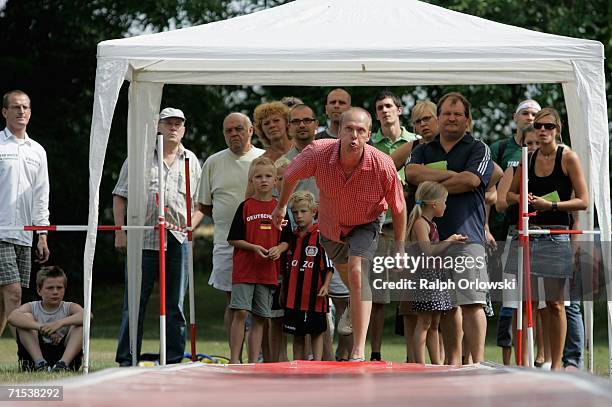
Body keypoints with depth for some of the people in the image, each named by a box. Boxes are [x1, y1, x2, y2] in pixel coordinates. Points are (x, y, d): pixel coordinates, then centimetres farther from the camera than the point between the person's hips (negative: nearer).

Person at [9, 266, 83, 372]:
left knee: (81, 323, -16)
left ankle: (63, 364, -32)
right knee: (26, 318, -14)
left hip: (65, 354, 0)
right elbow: (12, 317, -20)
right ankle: (40, 363, -27)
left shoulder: (69, 308, 6)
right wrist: (41, 327, -35)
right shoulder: (32, 307, 5)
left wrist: (60, 323, -35)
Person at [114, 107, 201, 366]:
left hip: (178, 241, 2)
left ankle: (173, 360, 9)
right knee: (135, 303, -2)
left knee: (175, 305, 4)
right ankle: (127, 360, 2)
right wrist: (120, 232, -2)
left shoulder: (191, 162, 14)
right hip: (142, 239, -2)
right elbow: (120, 197, 6)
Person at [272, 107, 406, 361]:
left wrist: (399, 247, -7)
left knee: (357, 273, -26)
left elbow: (398, 207, -14)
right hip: (330, 226, 4)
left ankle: (359, 351, -27)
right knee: (343, 270, 25)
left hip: (365, 225, -4)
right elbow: (291, 175, -5)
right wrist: (282, 205, 11)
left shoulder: (383, 166, -32)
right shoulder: (318, 153, -30)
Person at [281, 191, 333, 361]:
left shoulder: (321, 236, -5)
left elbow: (329, 266, -4)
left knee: (316, 331, 2)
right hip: (293, 295, 5)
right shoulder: (291, 237, 11)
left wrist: (326, 285, -15)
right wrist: (283, 291, 17)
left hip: (314, 295, -5)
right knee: (297, 334, 9)